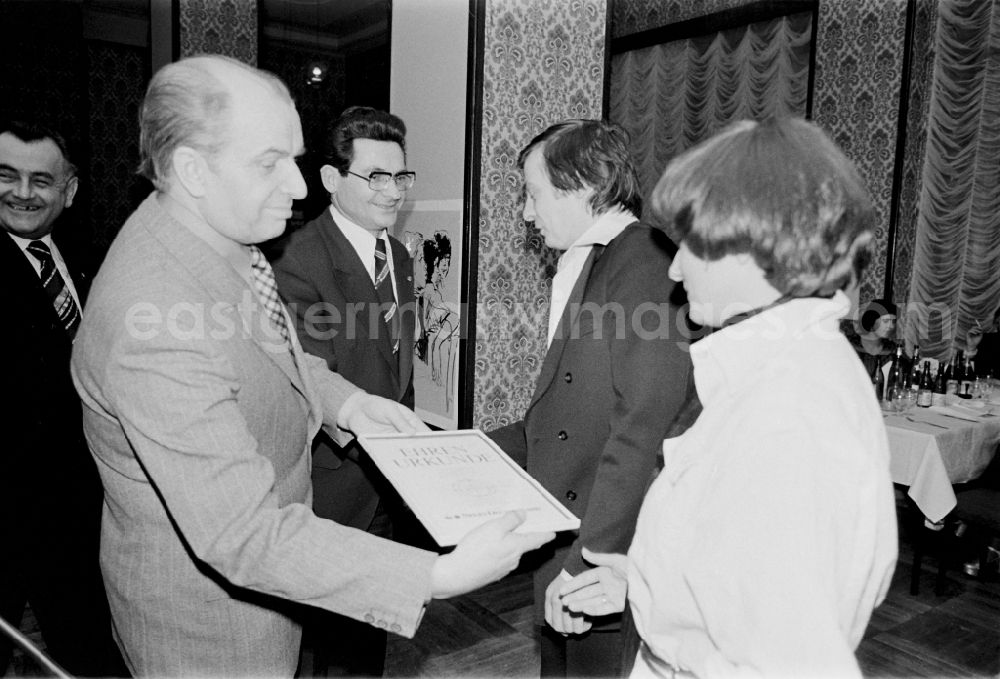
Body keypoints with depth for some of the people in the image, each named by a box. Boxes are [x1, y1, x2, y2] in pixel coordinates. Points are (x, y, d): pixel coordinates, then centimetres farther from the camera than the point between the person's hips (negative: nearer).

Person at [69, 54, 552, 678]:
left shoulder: (216, 233, -7)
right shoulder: (154, 332, -36)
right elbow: (243, 535, -37)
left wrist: (342, 399, -4)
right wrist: (437, 576, -38)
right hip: (203, 619, -8)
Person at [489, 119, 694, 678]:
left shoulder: (645, 266, -19)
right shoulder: (588, 264, 12)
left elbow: (643, 429, -25)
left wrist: (590, 560, -23)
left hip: (610, 549, -9)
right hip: (566, 532, 9)